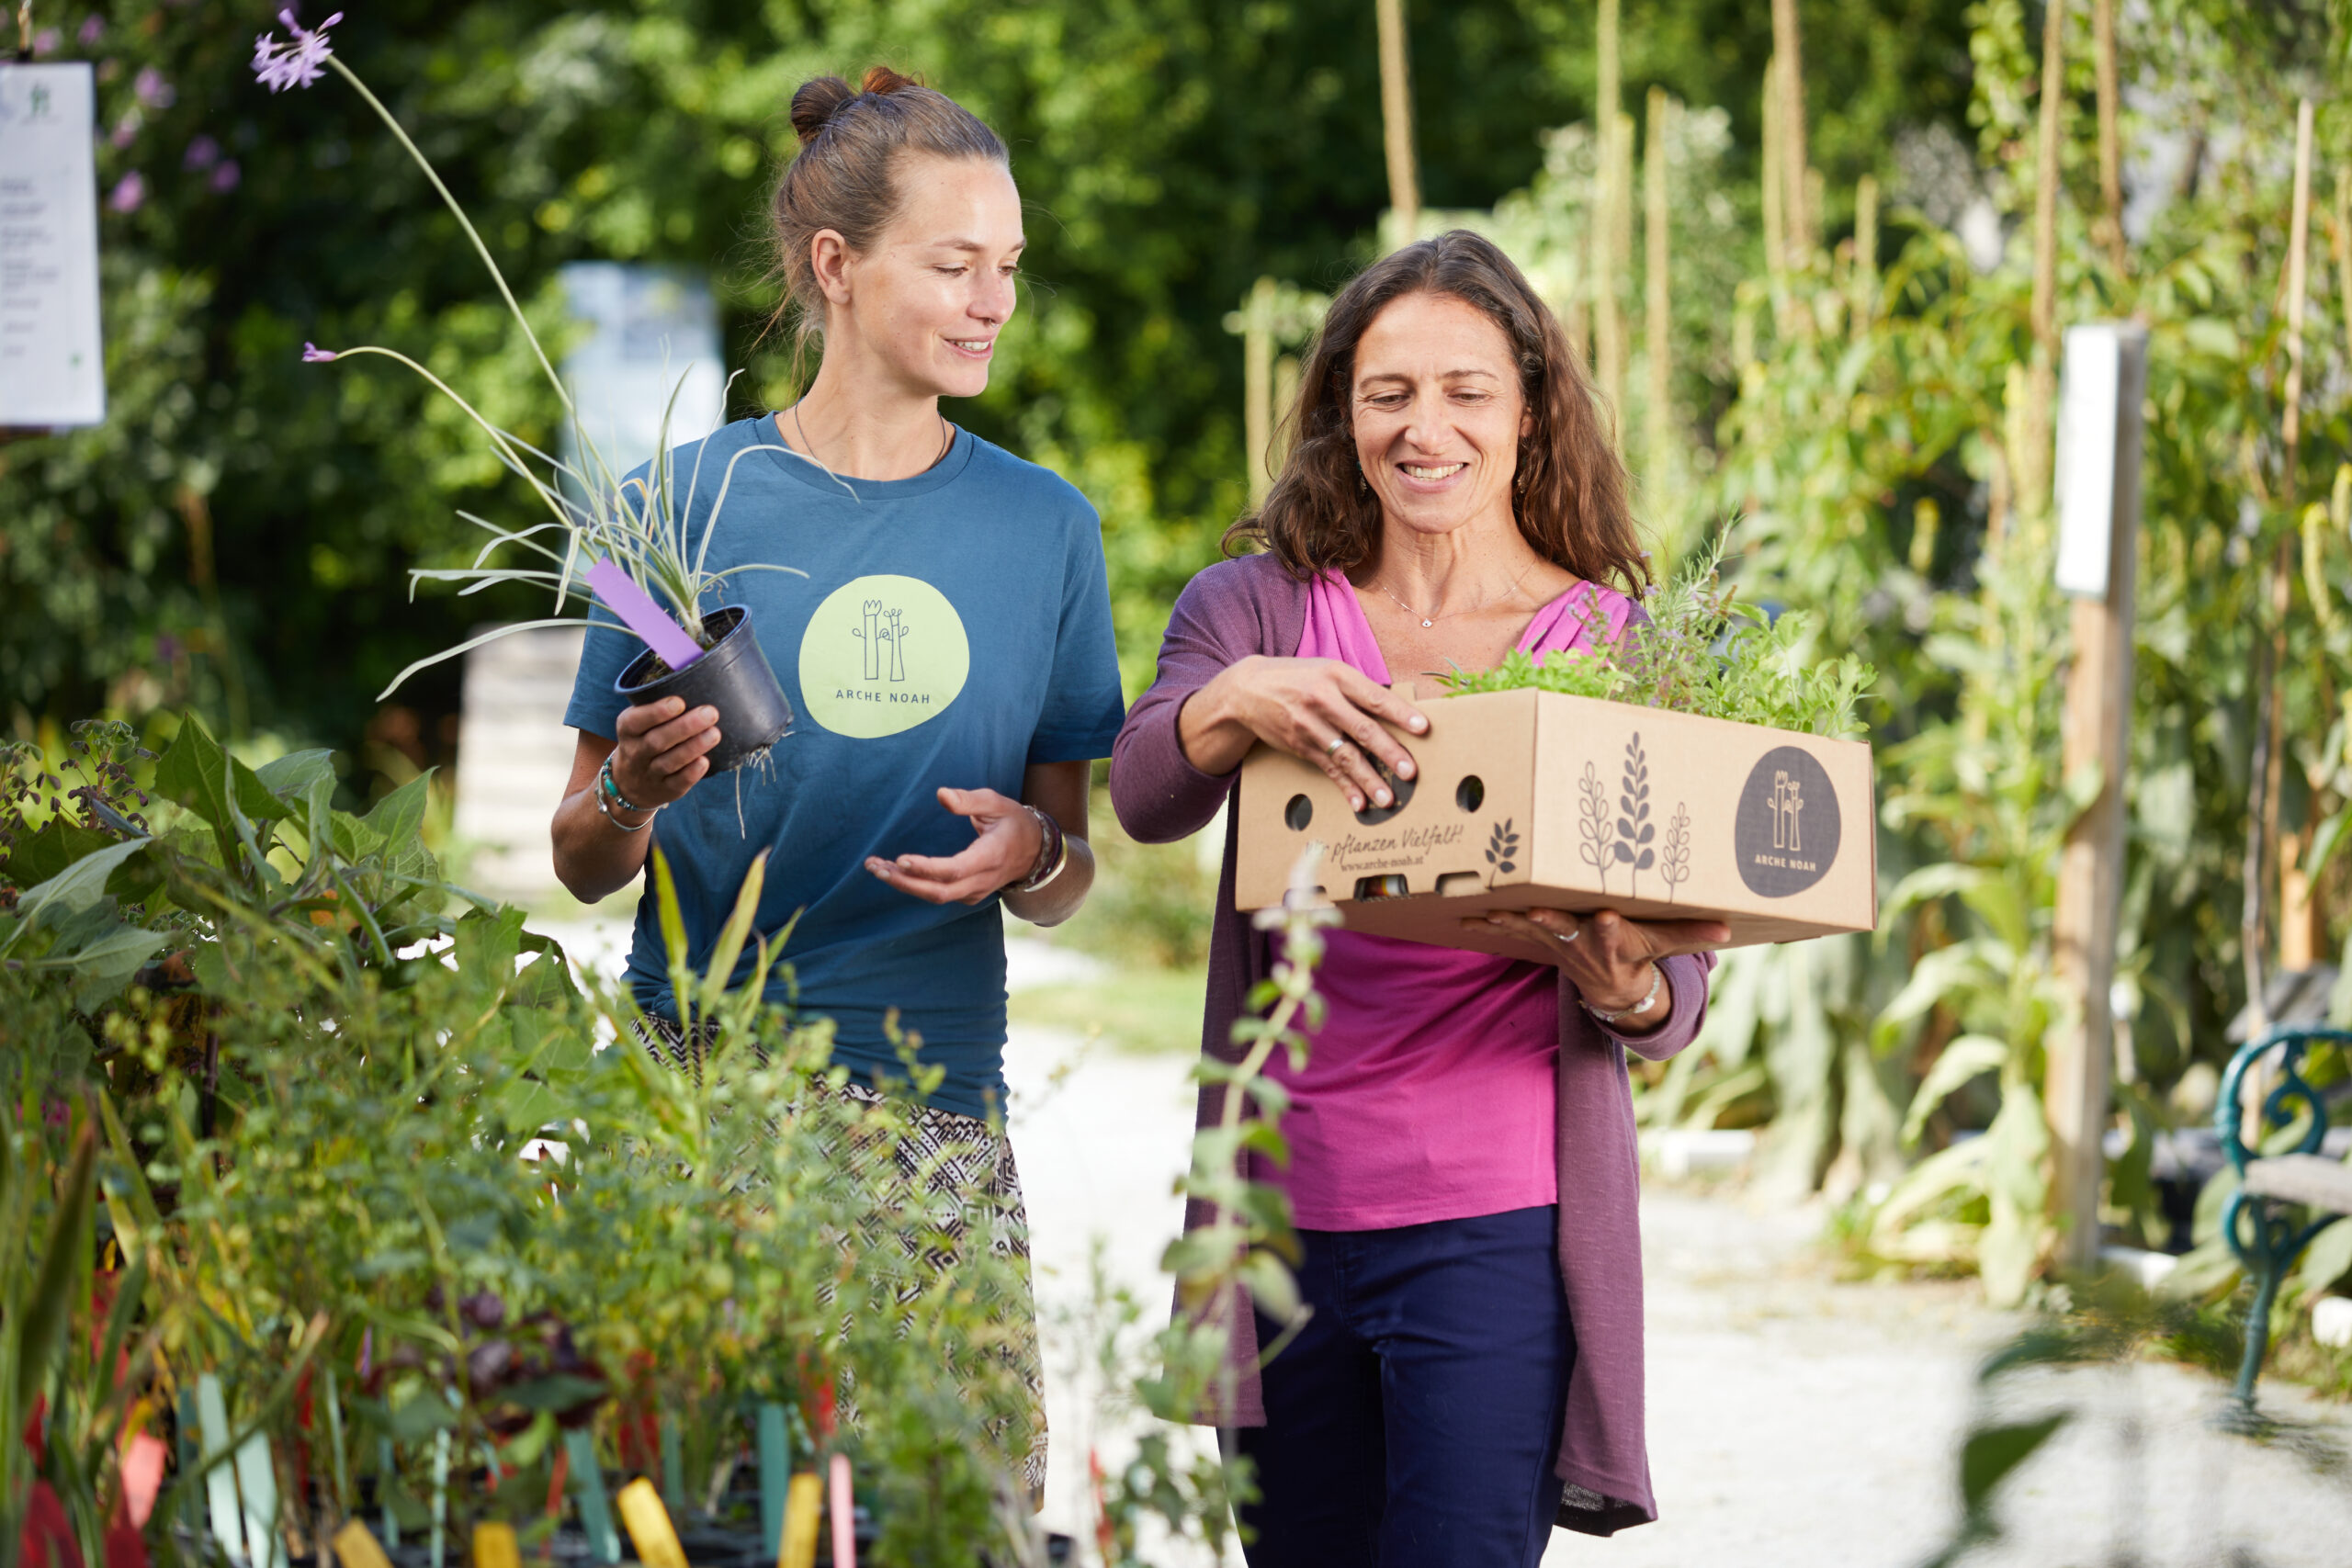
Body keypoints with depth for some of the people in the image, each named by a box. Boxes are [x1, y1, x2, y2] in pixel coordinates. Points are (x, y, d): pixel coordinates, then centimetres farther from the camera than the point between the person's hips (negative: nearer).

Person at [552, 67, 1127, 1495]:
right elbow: (581, 867, 7)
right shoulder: (691, 505, 3)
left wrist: (1031, 855, -9)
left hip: (936, 1097, 2)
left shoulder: (1044, 527, 10)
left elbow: (1071, 880, 13)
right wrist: (630, 796, -15)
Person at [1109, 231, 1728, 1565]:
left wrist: (1624, 986, -22)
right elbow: (1144, 796, -12)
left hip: (1499, 1220, -2)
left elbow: (1679, 1008, 2)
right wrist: (1238, 697, -33)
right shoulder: (1259, 608, 7)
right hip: (1288, 1205, 3)